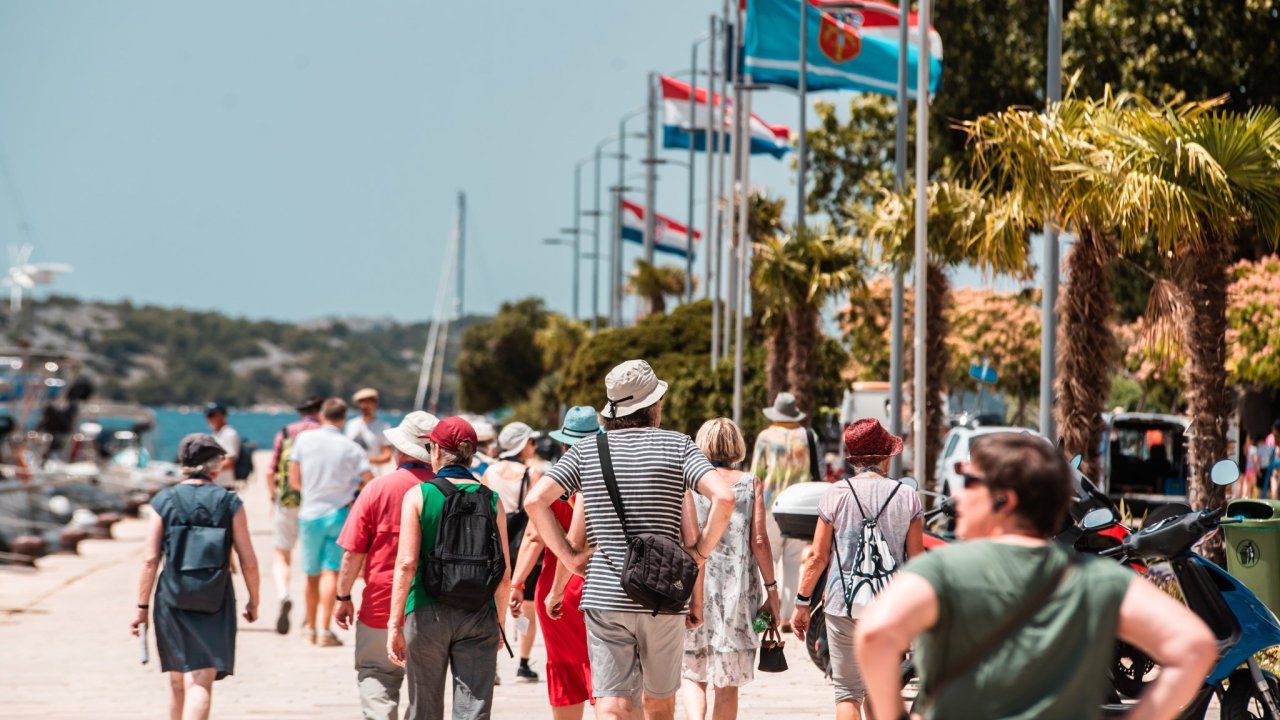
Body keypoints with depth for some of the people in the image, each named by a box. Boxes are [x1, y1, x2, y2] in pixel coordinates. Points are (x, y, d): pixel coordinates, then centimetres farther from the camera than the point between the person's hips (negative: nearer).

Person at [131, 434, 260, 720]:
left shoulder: (165, 501, 0)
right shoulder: (229, 503, -2)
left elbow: (150, 559, -4)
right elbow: (248, 562, -1)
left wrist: (142, 606, 1)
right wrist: (253, 601, 13)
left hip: (172, 600, 2)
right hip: (214, 601, -2)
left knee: (178, 682, 19)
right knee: (201, 683, -6)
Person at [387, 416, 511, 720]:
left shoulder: (418, 496, -2)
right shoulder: (491, 500, 3)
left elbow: (406, 563, -10)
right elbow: (504, 573, 4)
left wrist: (394, 624, -8)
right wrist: (499, 623, 18)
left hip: (427, 614, -1)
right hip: (478, 615, 1)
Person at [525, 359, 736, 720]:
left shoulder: (586, 450, 6)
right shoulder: (677, 446, 1)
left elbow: (535, 500, -5)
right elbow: (723, 497, -14)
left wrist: (569, 555, 0)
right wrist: (700, 551, -3)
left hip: (604, 596, 0)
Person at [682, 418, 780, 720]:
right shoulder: (751, 484, 2)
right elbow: (759, 541, -3)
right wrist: (771, 589, 3)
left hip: (694, 590, 0)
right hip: (738, 590, 0)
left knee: (693, 675, 9)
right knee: (727, 683, 8)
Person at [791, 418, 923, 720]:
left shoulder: (836, 494, -3)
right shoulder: (907, 496, -1)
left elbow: (818, 556, -2)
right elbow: (916, 559, 1)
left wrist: (801, 603, 7)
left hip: (843, 603, -1)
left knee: (848, 692, 3)